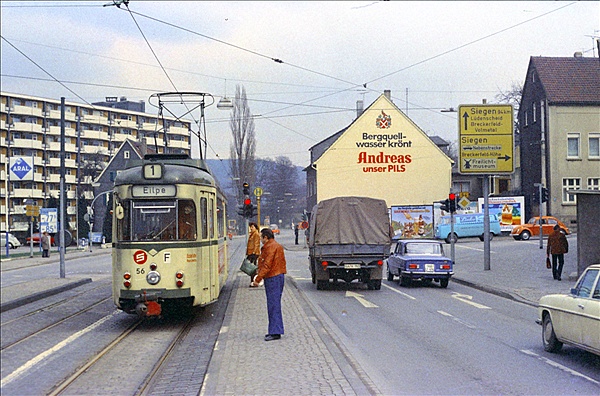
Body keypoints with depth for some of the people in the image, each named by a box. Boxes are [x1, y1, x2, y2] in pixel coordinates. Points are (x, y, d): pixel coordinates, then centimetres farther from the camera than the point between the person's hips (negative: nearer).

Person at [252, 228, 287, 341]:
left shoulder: (270, 247, -14)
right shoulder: (278, 246, 17)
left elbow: (267, 266, -20)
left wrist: (257, 279, -18)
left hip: (272, 278, -10)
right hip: (279, 276, 11)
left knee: (273, 305, -9)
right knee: (275, 305, 14)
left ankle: (275, 332, -9)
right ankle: (275, 330, 19)